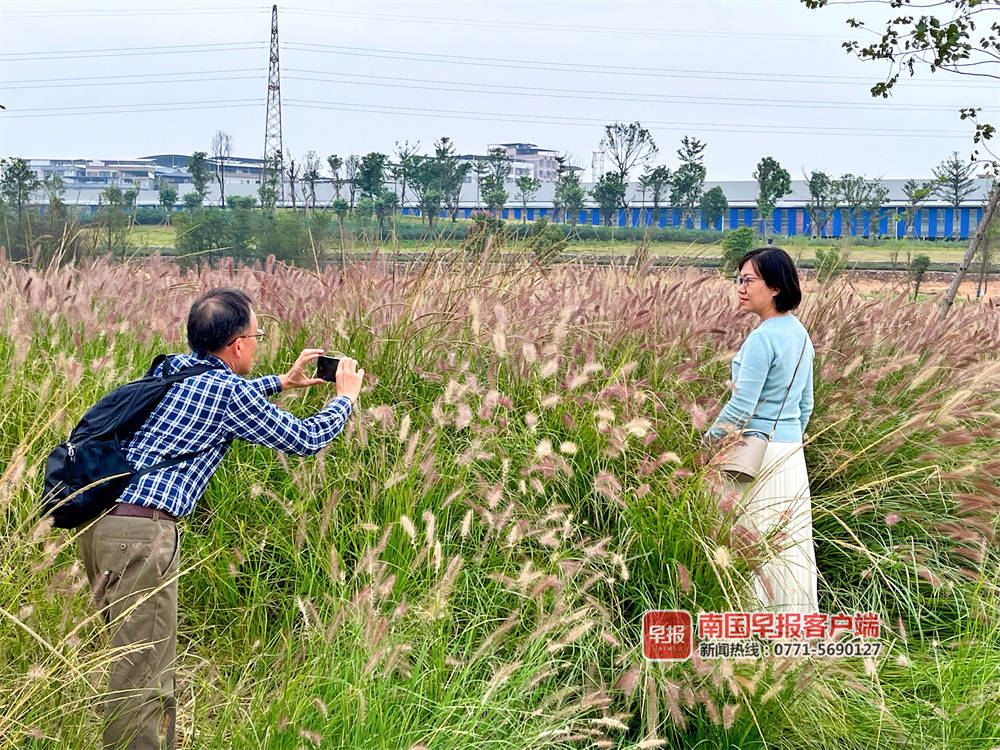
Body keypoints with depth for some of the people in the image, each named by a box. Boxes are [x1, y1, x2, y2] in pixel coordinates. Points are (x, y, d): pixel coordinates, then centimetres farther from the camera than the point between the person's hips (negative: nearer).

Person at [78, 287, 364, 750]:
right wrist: (345, 397, 23)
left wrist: (280, 382, 49)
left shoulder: (172, 368, 16)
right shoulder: (230, 390, -7)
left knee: (138, 656, 19)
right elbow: (305, 439, 5)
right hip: (141, 532, -9)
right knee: (142, 673, -6)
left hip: (97, 518, 9)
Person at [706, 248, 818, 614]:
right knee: (791, 543, 12)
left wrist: (707, 440, -5)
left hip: (759, 454, -9)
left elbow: (741, 406, -18)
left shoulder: (762, 339, -18)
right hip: (792, 450, 9)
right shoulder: (800, 335, 11)